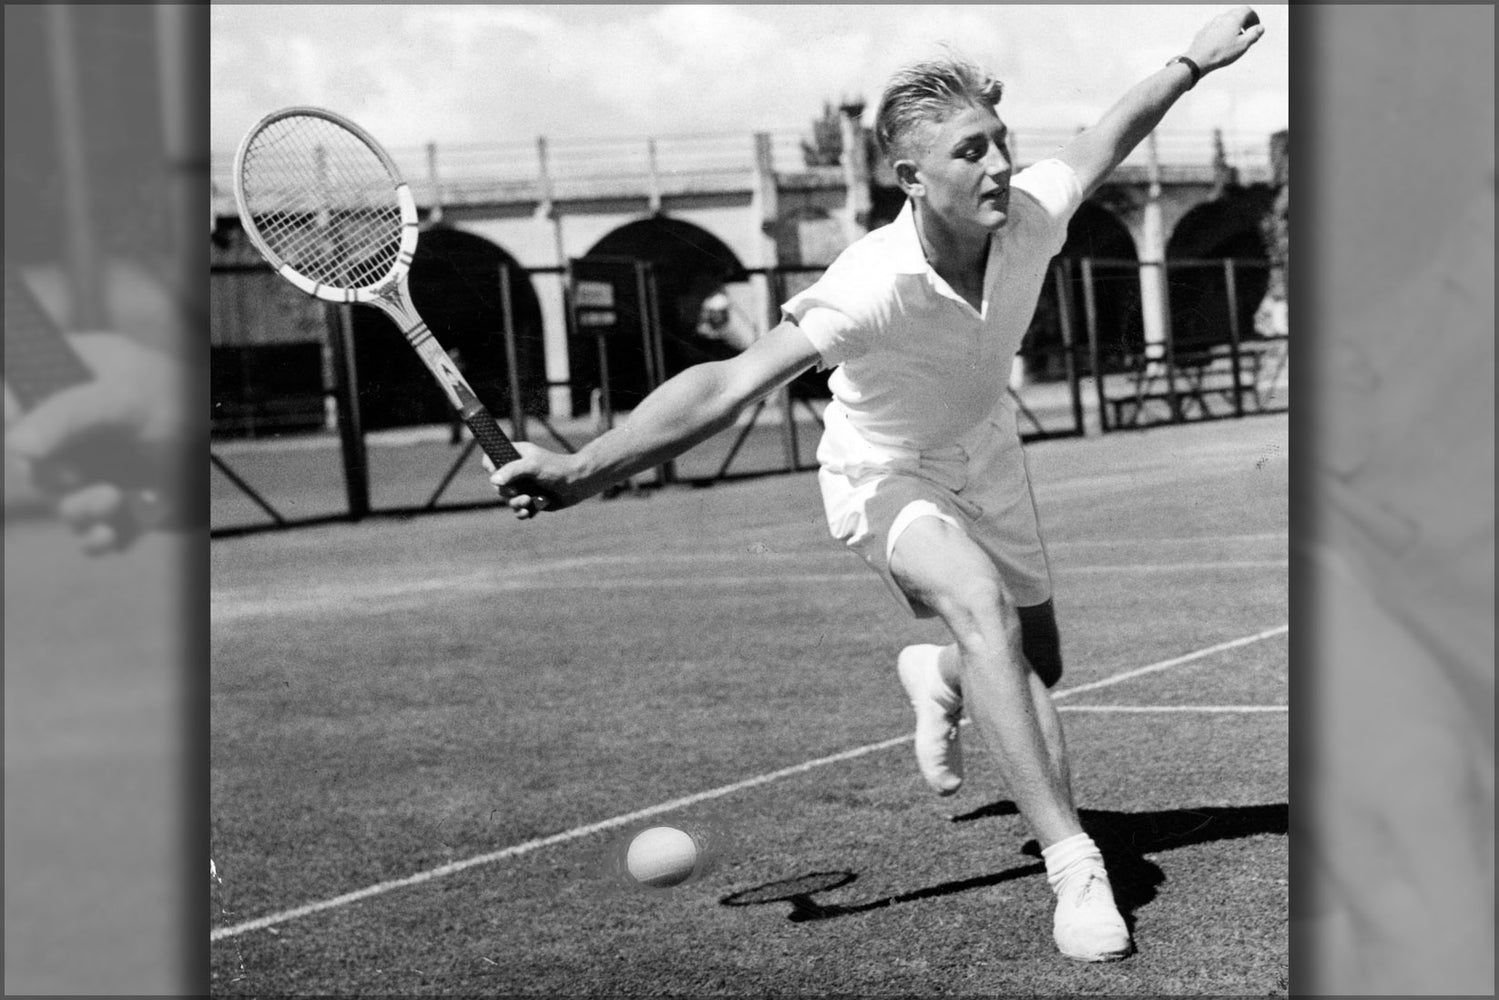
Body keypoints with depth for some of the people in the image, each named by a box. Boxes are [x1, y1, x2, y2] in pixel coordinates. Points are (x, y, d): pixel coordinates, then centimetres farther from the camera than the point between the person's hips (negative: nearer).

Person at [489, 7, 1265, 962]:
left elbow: (1102, 141, -1)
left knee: (1038, 668, 17)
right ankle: (1071, 860, -33)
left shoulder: (1030, 213, -25)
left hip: (987, 461, 6)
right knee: (981, 602, -36)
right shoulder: (874, 286, -39)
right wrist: (583, 469, -54)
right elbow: (731, 384, -46)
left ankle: (939, 676, 55)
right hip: (884, 479, -6)